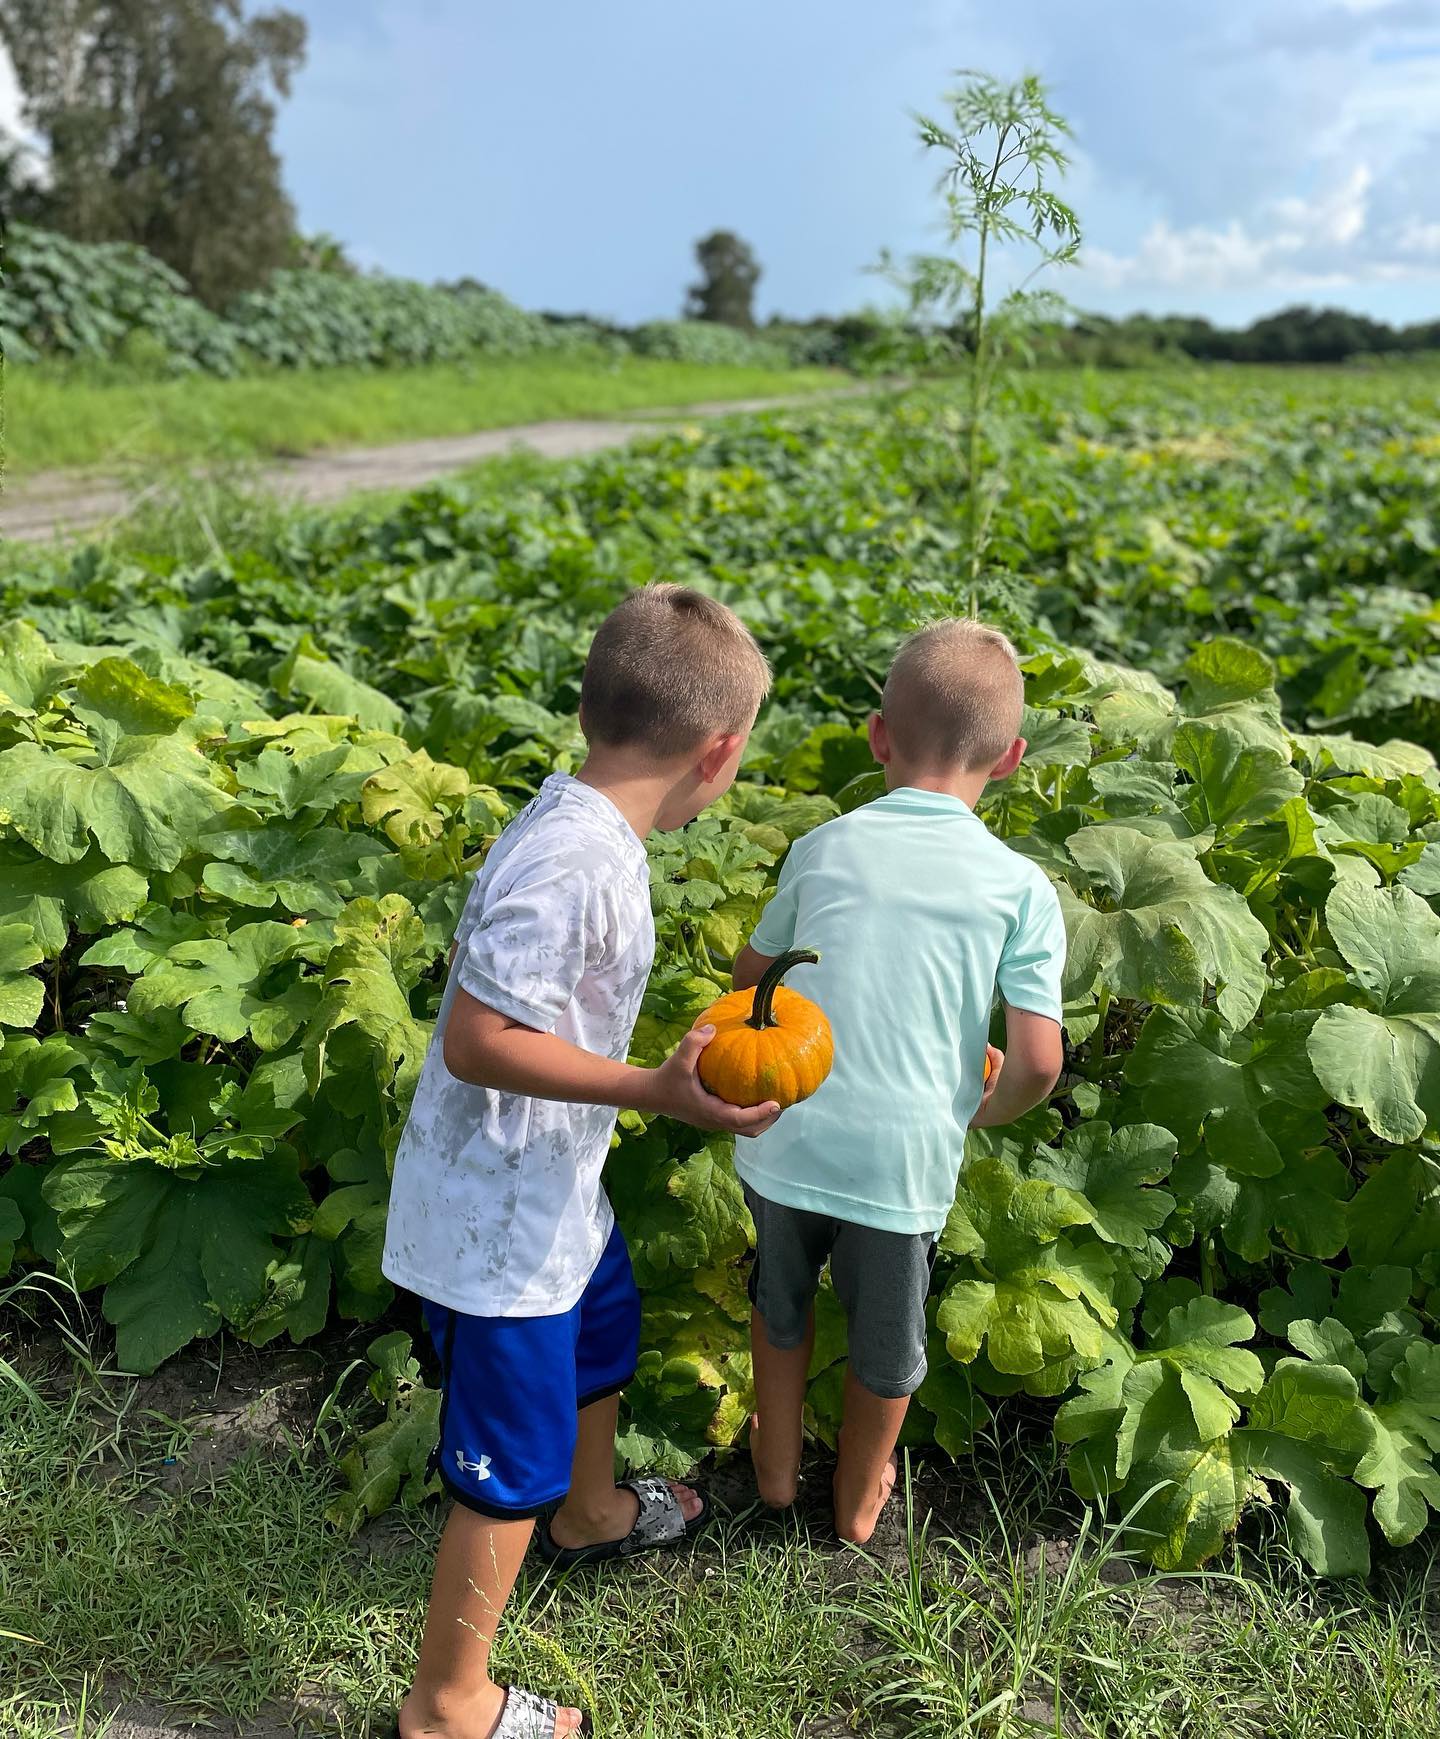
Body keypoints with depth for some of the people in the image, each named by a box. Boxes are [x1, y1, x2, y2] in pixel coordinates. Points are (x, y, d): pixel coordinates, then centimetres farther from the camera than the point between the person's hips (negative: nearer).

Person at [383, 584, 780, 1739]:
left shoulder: (582, 823, -1)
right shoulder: (575, 862, -31)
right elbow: (476, 1039, -31)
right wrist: (655, 1092, -30)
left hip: (553, 1188, 10)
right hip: (500, 1220, -10)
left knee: (602, 1337, 32)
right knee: (513, 1461, 7)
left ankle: (592, 1513, 61)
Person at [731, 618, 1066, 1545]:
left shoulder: (823, 848, -2)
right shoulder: (1023, 887, -8)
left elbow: (751, 975, 12)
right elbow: (1038, 1060, -13)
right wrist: (984, 1111, 8)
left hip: (788, 1143, 2)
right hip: (907, 1158, -1)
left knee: (782, 1301, 29)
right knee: (887, 1336, 24)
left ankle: (777, 1463, 50)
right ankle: (860, 1499, 47)